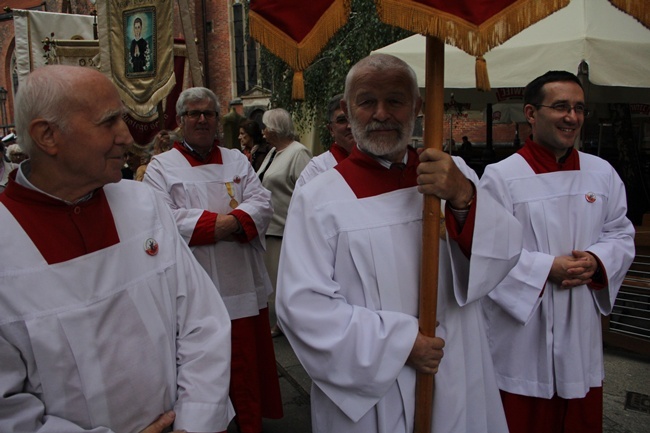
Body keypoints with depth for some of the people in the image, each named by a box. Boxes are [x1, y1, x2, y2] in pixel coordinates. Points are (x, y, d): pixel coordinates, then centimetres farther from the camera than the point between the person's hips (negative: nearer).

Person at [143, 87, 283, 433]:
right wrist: (214, 222, -16)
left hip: (243, 284, 3)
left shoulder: (237, 161, 13)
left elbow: (261, 202, 1)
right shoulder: (161, 167, 3)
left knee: (247, 361, 13)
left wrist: (232, 221, -18)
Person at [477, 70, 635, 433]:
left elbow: (622, 234, 11)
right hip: (522, 327, -4)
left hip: (582, 327, 5)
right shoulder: (501, 176, -12)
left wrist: (597, 261, -9)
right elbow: (487, 251, -14)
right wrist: (547, 268, -19)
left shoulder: (602, 173, 5)